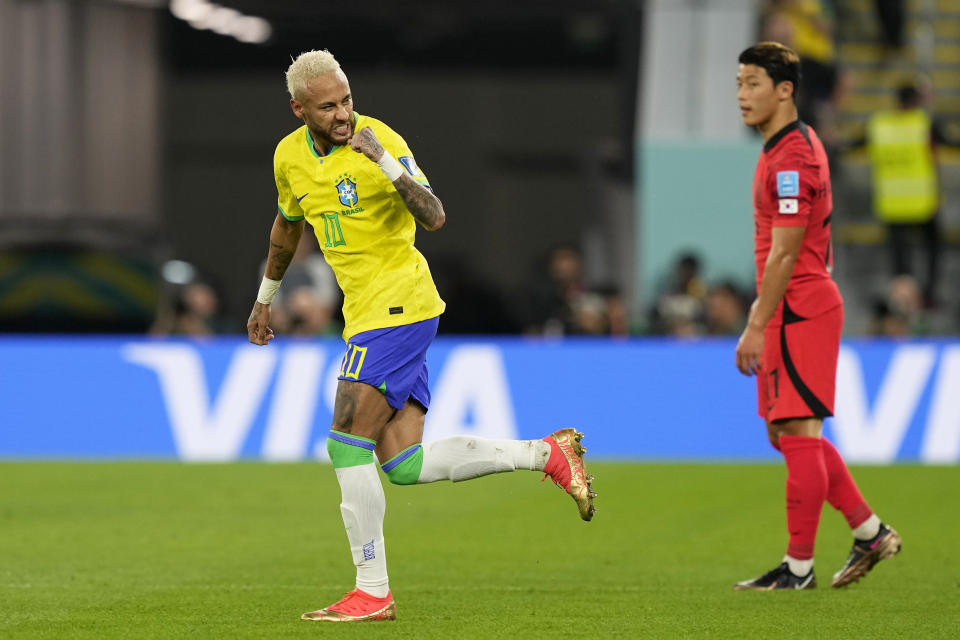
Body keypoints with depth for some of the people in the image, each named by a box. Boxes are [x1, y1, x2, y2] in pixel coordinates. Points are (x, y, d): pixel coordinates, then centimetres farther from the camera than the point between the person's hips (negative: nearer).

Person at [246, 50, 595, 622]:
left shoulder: (381, 141, -15)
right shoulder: (289, 156, 7)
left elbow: (435, 217, -25)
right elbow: (288, 224, 27)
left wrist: (386, 162, -36)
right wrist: (266, 297, 36)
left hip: (400, 306, -8)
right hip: (366, 313, 8)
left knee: (348, 448, -10)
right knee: (403, 465, 2)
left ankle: (373, 592, -2)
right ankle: (546, 454, 13)